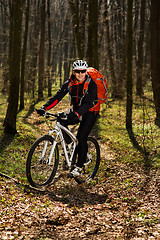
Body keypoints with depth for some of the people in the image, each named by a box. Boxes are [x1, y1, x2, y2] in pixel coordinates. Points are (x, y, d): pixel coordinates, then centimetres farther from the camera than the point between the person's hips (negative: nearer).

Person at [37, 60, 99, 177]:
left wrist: (77, 114, -52)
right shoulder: (69, 83, -9)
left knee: (82, 136, -19)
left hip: (90, 112, -5)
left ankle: (79, 167, -9)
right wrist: (44, 108, -33)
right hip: (76, 111, 5)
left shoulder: (91, 84, -22)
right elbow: (58, 96, -17)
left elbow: (88, 103, -34)